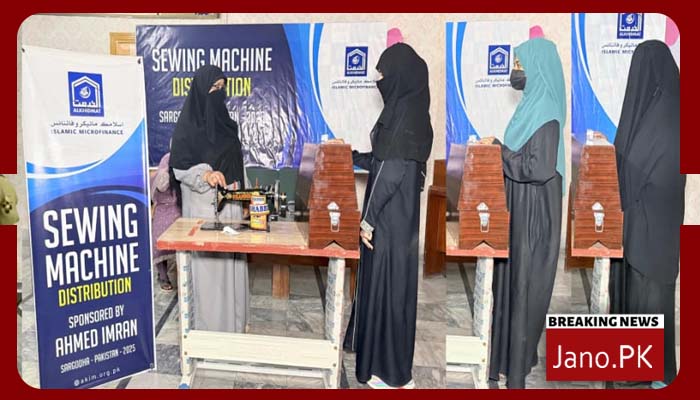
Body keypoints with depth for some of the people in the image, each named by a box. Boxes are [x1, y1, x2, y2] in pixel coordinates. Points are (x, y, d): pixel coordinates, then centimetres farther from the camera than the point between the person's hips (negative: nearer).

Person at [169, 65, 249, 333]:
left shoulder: (225, 122, 11)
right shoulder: (188, 124, -8)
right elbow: (179, 167, -10)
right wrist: (205, 174, -28)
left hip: (230, 204, 6)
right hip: (203, 205, -6)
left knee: (231, 260, 10)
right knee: (206, 260, -1)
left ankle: (232, 319, 23)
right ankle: (206, 323, 13)